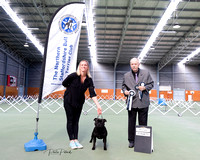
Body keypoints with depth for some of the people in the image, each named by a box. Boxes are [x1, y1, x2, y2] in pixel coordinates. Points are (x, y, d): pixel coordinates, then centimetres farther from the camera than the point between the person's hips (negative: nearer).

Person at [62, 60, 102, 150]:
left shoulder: (89, 80, -12)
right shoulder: (73, 76, -20)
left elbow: (92, 94, -19)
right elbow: (64, 83, -4)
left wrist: (98, 106, -28)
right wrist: (72, 89, 4)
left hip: (79, 102, 3)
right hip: (69, 101, -3)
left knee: (76, 121, 8)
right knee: (70, 120, 2)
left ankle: (76, 140, 16)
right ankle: (71, 141, 11)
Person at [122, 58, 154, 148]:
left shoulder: (146, 73, 3)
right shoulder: (126, 75, 7)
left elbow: (151, 84, 7)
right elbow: (123, 86, 13)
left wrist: (145, 88, -12)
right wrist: (125, 91, -9)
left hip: (143, 103, -1)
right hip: (131, 102, 1)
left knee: (143, 123, 8)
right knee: (131, 122, 8)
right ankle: (131, 141, 21)